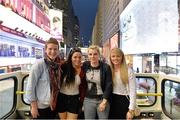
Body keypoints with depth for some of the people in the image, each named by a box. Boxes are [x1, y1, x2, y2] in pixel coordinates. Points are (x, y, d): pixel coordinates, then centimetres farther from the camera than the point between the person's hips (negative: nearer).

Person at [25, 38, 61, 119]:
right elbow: (30, 86, -16)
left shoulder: (58, 64, -2)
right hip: (40, 106, -5)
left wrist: (57, 102, 7)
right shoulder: (39, 64, -18)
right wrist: (33, 106, -14)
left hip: (53, 105, 5)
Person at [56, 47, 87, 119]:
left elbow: (83, 87, 1)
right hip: (62, 98, 0)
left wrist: (81, 101, 0)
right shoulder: (64, 67, -12)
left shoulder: (82, 70, -7)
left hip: (74, 99, 0)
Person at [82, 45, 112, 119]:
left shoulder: (106, 67, -10)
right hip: (88, 100, 3)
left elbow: (109, 85, -10)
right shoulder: (85, 66, -1)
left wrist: (104, 101, -12)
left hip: (102, 100, -2)